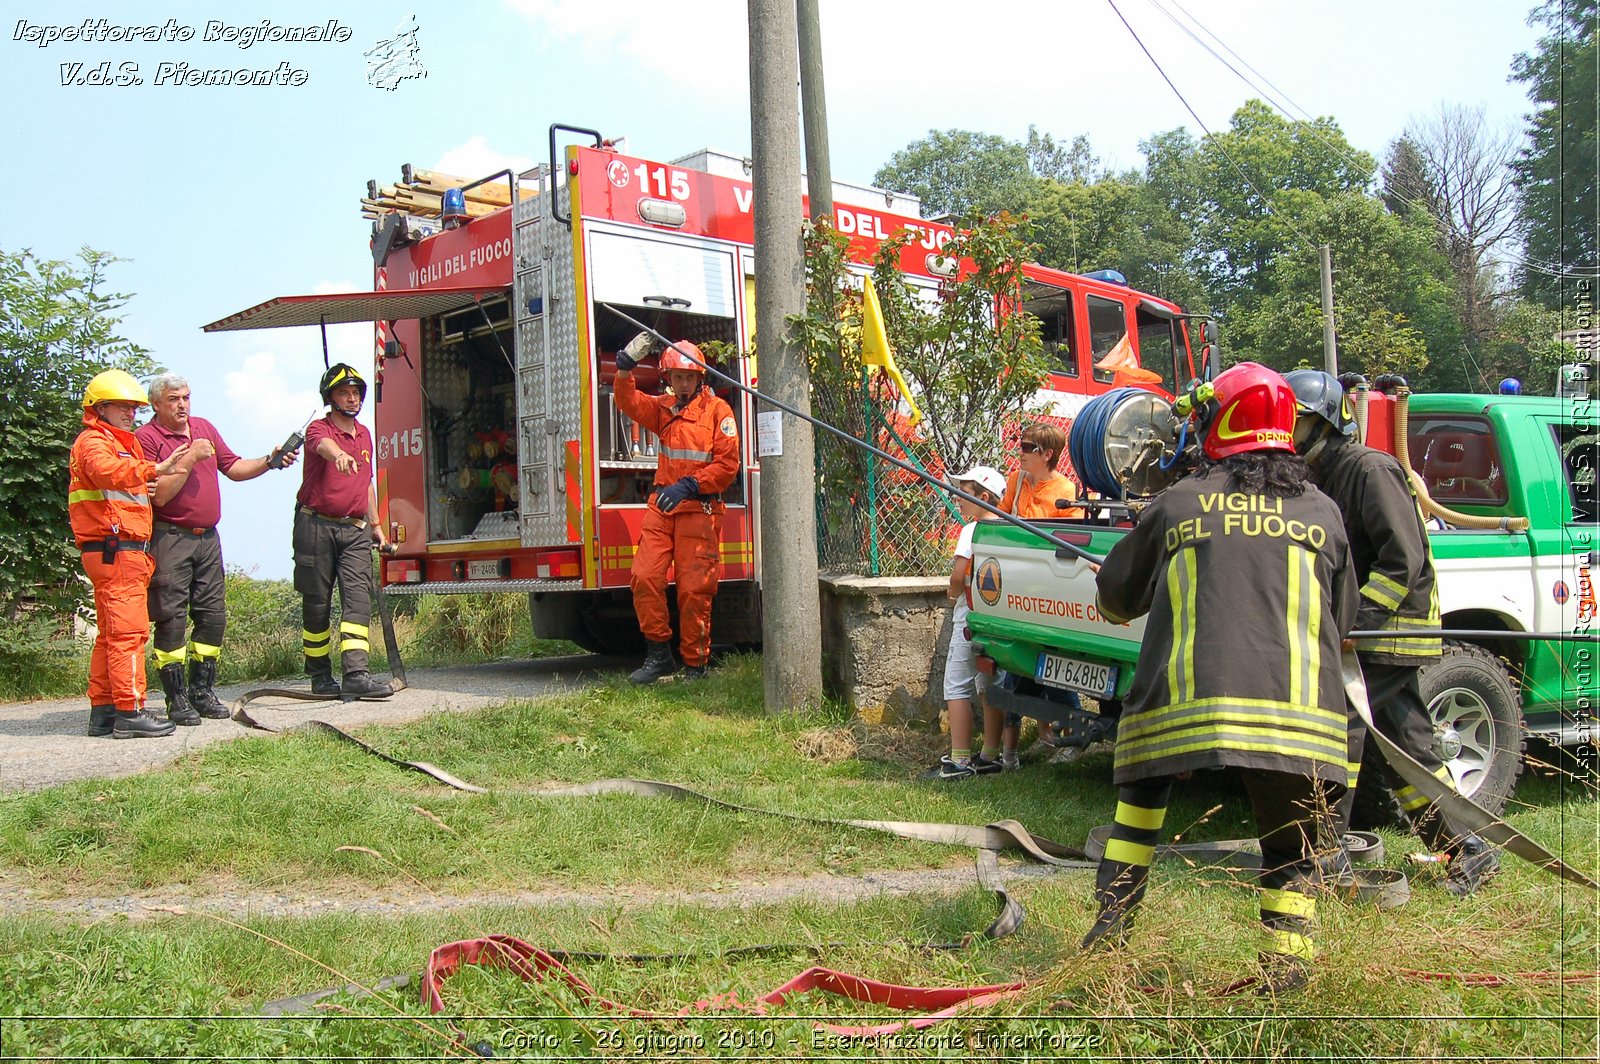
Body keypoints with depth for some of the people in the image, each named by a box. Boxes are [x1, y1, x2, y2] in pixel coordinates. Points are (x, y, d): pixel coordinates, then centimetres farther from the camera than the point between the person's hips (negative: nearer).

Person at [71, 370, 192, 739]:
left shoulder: (124, 442, 27)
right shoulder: (93, 441, -5)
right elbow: (106, 470, -28)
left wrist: (148, 486, 16)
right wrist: (155, 469, -36)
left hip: (128, 552, 11)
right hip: (115, 549, -11)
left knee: (110, 633, 12)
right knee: (129, 630, -13)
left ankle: (103, 711, 16)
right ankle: (129, 713, -14)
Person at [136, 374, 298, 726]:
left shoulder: (205, 427, 14)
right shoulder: (147, 437, -6)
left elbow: (233, 467, 17)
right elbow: (160, 495, -14)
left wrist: (270, 462, 4)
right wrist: (189, 459, -17)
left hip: (207, 538, 7)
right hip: (171, 538, -6)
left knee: (213, 615, 7)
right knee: (172, 619, -4)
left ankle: (203, 690, 17)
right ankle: (177, 699, 2)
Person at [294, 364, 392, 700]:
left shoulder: (364, 434, 15)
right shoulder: (319, 429, -5)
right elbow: (323, 445, -32)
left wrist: (376, 525, 23)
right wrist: (339, 456, -55)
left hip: (355, 529, 5)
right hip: (317, 526, -5)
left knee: (358, 598, -10)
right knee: (317, 603, 4)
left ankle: (355, 674, -17)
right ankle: (320, 677, 15)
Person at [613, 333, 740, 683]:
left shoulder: (717, 410, 0)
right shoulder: (663, 408, 17)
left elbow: (728, 464, -7)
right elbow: (629, 403, 4)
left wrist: (688, 486, -16)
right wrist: (625, 367, -12)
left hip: (700, 510, -5)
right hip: (662, 507, 5)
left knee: (694, 590, -3)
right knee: (644, 577, -8)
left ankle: (695, 665, 8)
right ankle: (659, 654, 4)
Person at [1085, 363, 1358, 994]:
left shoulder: (1177, 504, 10)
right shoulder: (1320, 512, 14)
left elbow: (1115, 597, 22)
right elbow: (1343, 620, 25)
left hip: (1184, 698, 0)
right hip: (1297, 709, 1)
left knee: (1142, 796, 24)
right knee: (1290, 841, 15)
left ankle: (1111, 927, 25)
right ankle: (1286, 964, 7)